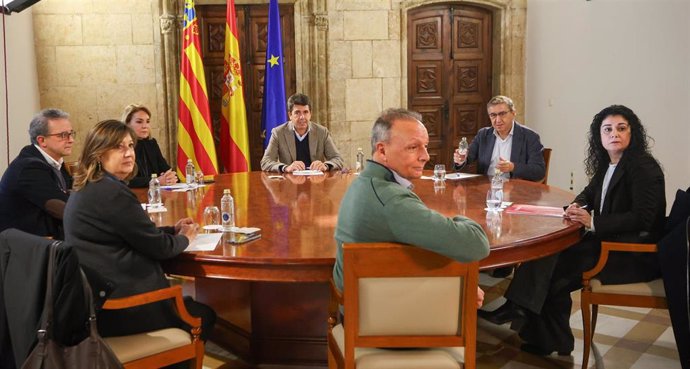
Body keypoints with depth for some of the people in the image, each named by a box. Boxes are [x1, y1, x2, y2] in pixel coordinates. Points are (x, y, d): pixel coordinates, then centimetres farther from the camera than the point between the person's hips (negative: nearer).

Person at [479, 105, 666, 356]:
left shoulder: (644, 167, -13)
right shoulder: (607, 165, 12)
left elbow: (642, 217, -21)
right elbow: (589, 193, 25)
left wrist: (594, 222, -25)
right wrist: (576, 207, 1)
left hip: (636, 254, -8)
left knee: (557, 273, -19)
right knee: (550, 257, -11)